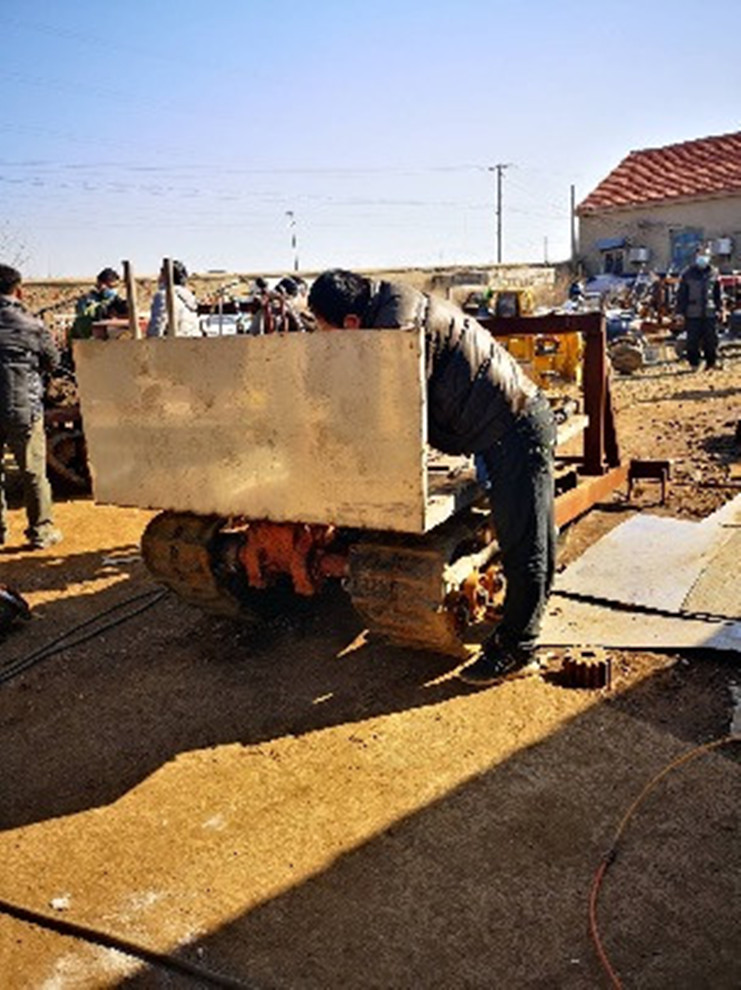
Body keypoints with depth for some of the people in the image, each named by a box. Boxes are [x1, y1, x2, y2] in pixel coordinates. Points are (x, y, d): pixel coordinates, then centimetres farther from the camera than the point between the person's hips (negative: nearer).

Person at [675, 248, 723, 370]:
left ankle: (711, 362, 13)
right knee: (693, 341, 1)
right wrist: (679, 312, -3)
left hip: (710, 313, 2)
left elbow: (718, 294, 15)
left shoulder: (714, 273, 8)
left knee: (711, 340, 3)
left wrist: (719, 309, 10)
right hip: (692, 314, -2)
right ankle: (694, 364, 11)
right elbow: (681, 295, 2)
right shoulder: (687, 274, 2)